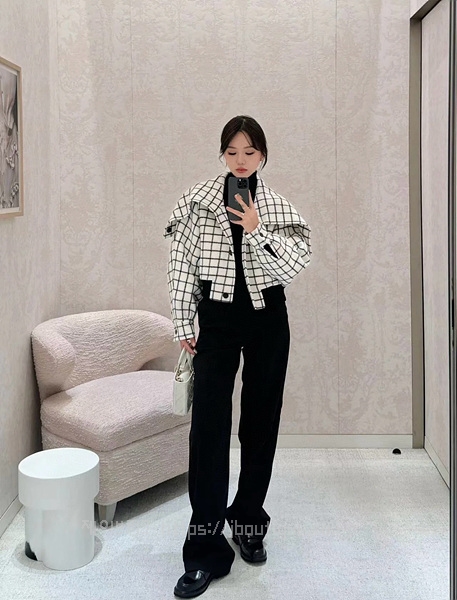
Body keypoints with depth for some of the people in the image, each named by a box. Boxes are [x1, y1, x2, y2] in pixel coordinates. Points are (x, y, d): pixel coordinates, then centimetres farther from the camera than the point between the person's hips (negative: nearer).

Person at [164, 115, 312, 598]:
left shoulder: (277, 206, 3)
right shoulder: (197, 200, 0)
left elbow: (298, 261, -9)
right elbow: (181, 264, 1)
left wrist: (258, 230, -20)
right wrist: (183, 324, -2)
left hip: (267, 318, 2)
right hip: (217, 318, -1)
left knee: (261, 422, 9)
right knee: (208, 425, -7)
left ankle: (249, 522, 28)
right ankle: (204, 552, -1)